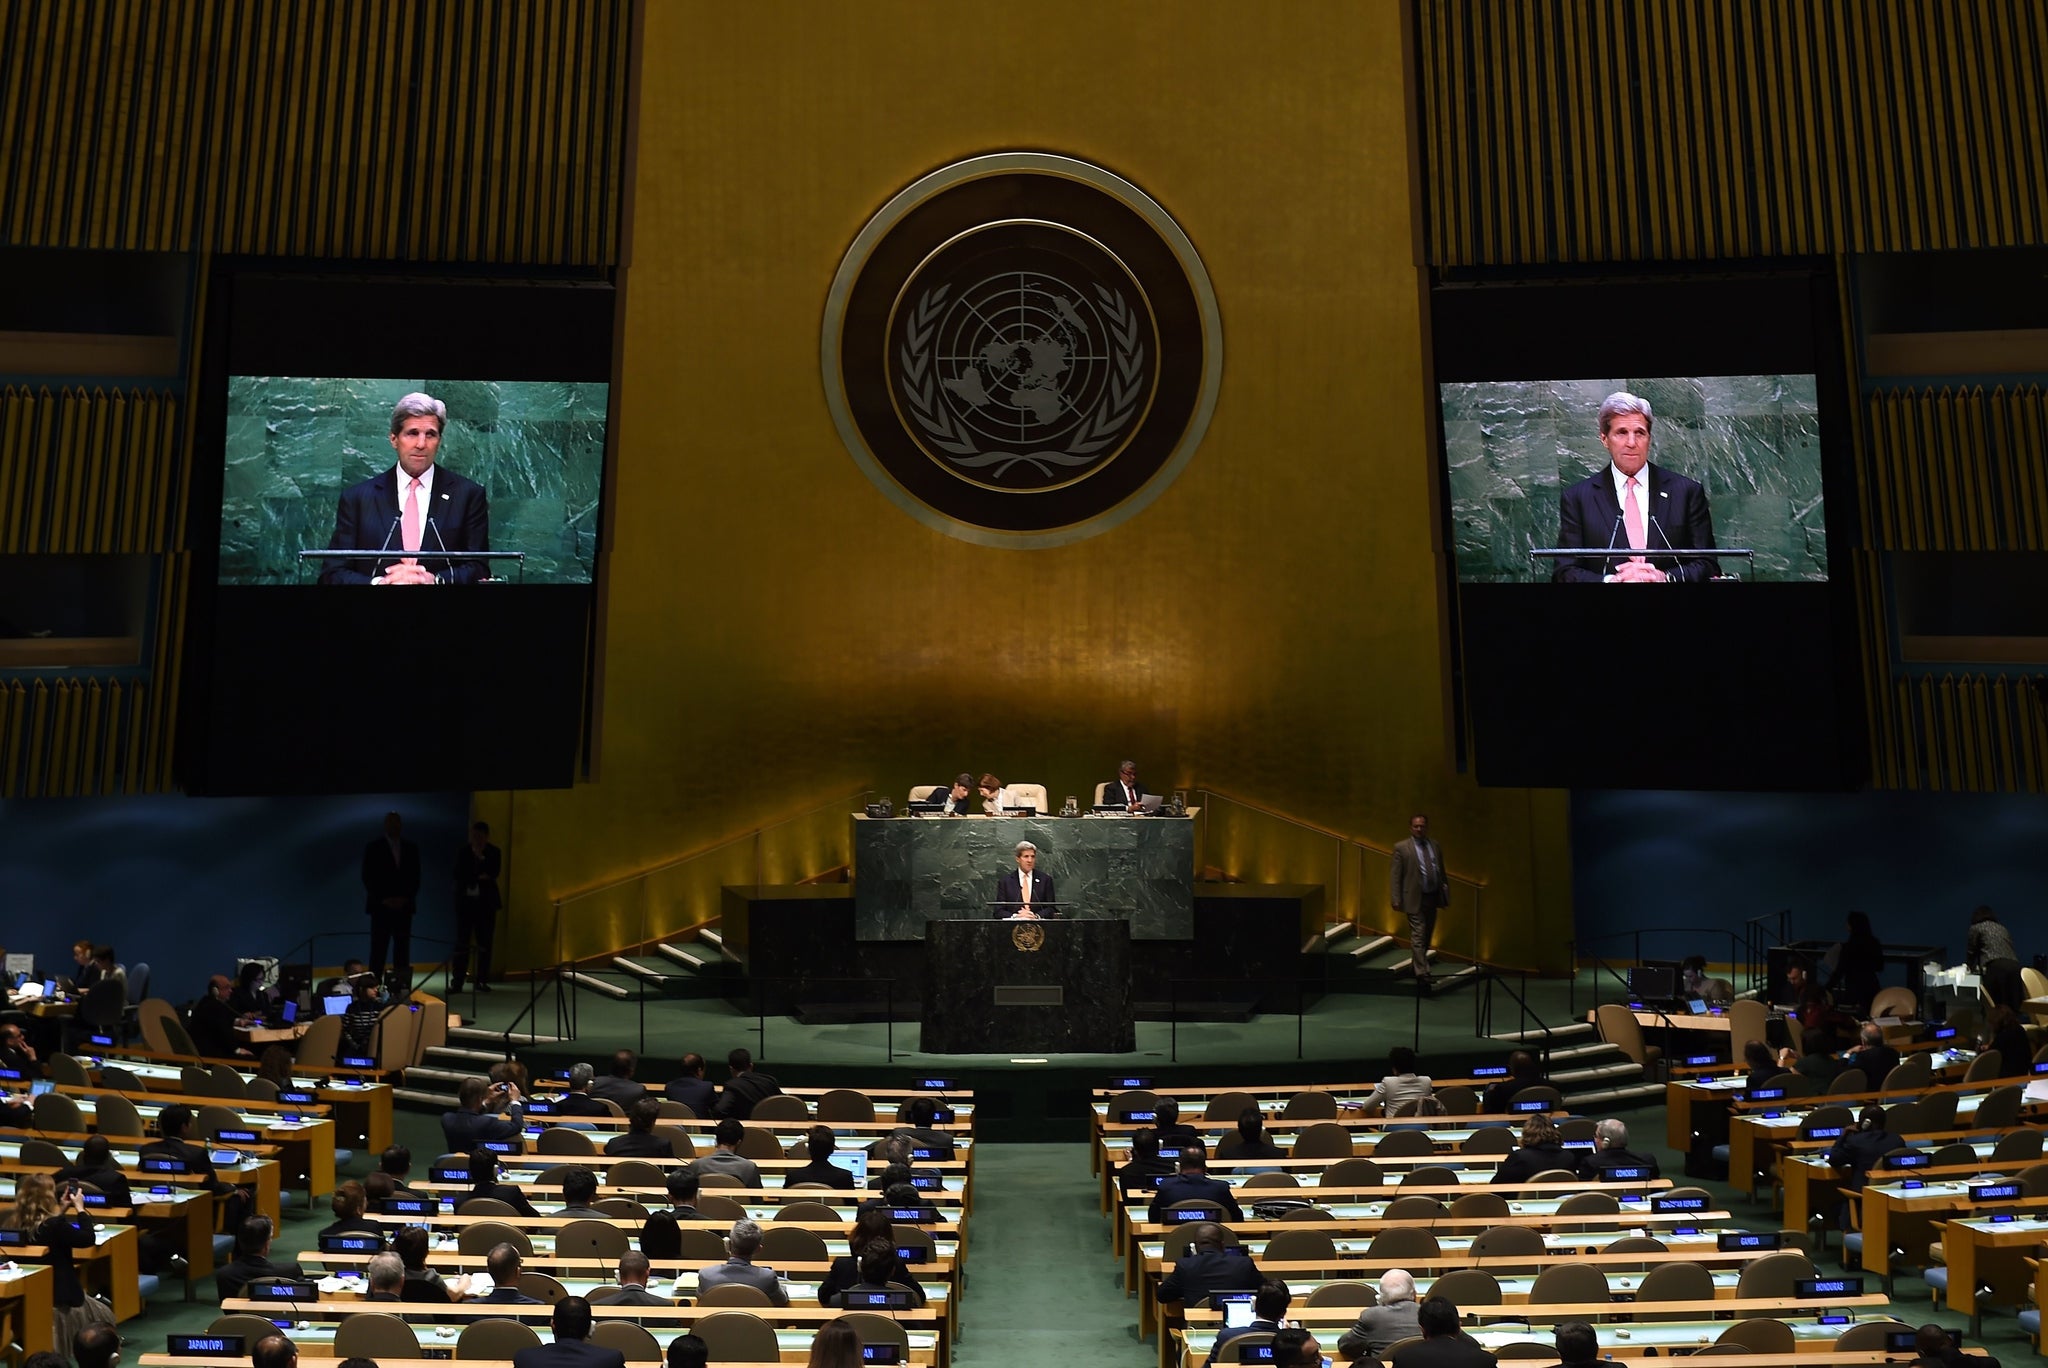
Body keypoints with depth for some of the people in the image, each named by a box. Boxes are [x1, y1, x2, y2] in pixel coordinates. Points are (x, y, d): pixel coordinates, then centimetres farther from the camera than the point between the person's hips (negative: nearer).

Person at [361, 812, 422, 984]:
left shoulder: (411, 849, 10)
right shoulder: (373, 848, 2)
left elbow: (415, 877, 9)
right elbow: (368, 878, -2)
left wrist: (405, 898, -5)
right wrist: (383, 899, -10)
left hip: (404, 906, 3)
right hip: (381, 907, -3)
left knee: (403, 950, 0)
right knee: (378, 950, -5)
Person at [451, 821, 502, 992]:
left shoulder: (494, 853, 4)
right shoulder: (463, 852, 8)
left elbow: (493, 873, -9)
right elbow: (458, 875, -2)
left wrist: (481, 857, -11)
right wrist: (478, 877, -10)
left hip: (486, 902, 0)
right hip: (465, 901, 0)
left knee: (484, 943, 1)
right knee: (462, 942, -3)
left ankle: (482, 981, 6)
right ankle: (456, 982, -3)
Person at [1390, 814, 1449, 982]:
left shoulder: (1435, 846, 10)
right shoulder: (1401, 847, -5)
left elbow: (1441, 872, 15)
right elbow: (1395, 875, -7)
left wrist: (1446, 894, 9)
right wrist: (1396, 900, -12)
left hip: (1433, 897, 6)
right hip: (1415, 899, -6)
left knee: (1427, 936, 15)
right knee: (1418, 937, -7)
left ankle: (1415, 967, 31)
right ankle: (1422, 973, -6)